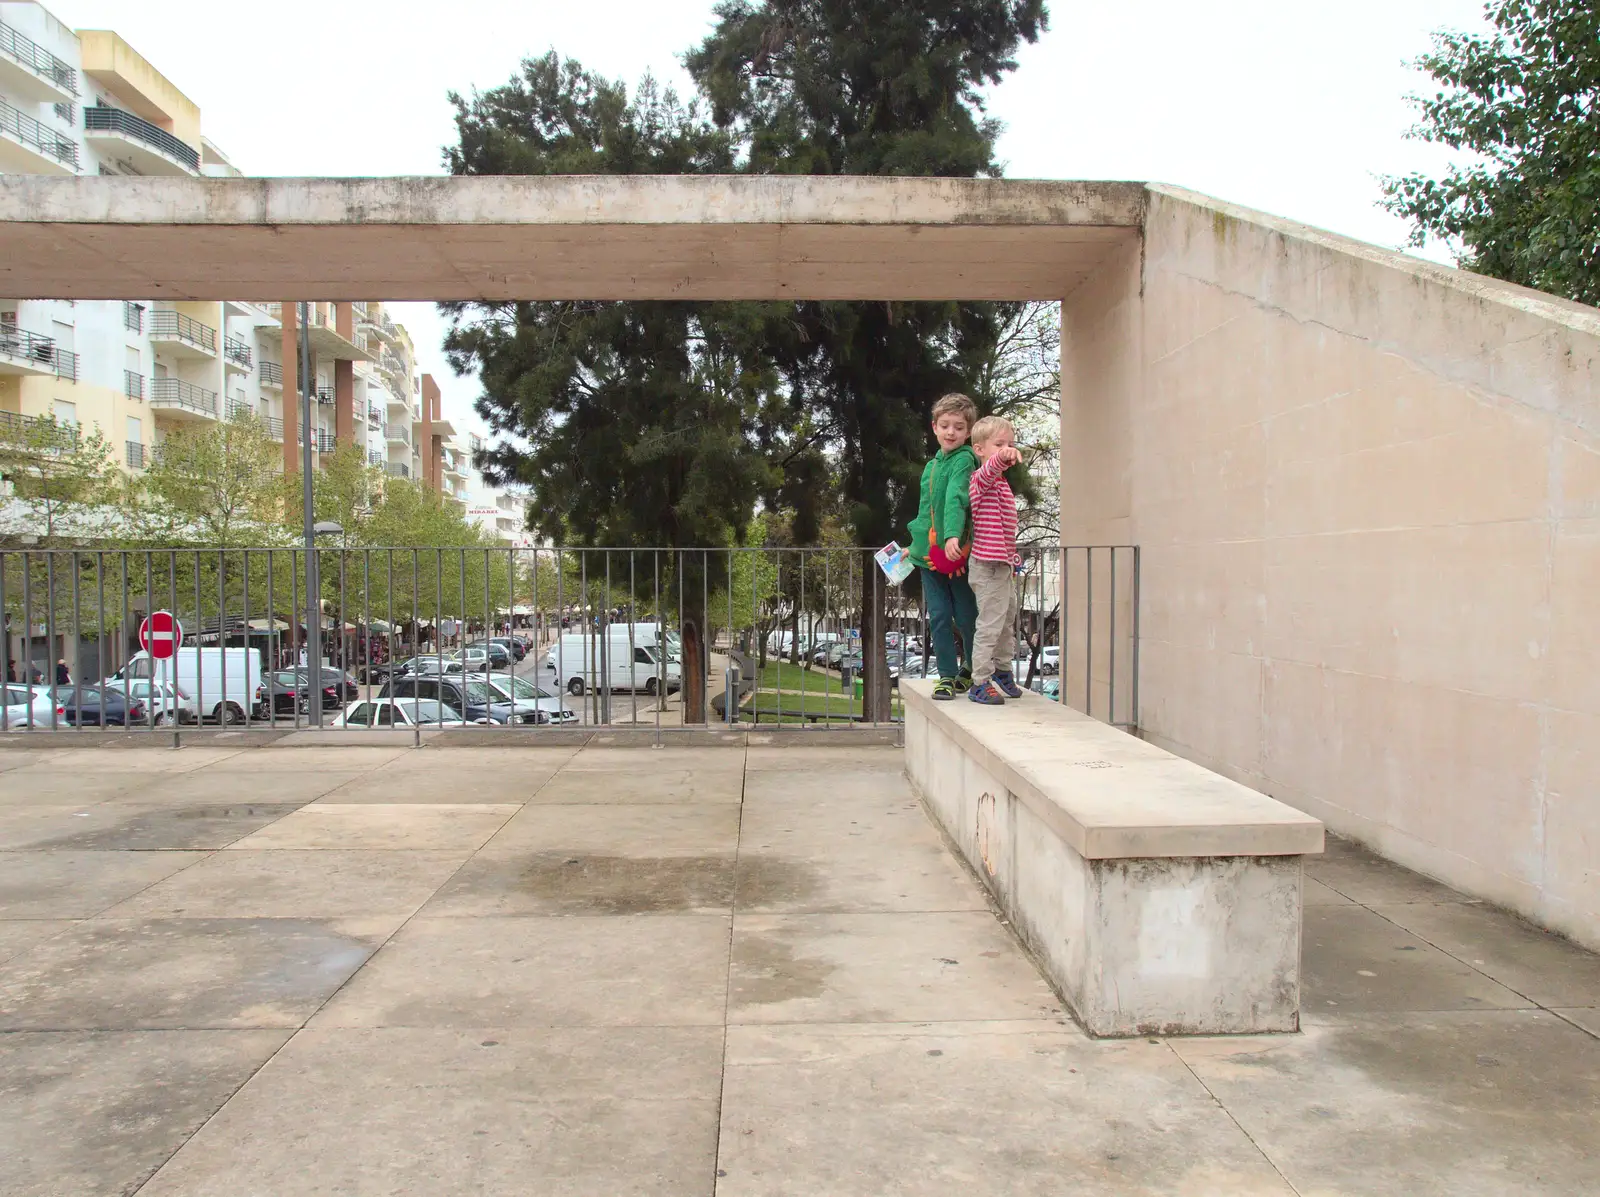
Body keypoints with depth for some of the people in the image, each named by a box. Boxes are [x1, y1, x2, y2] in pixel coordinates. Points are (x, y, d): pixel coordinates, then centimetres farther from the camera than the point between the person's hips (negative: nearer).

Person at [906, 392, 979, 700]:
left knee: (965, 617, 6)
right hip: (929, 555, 6)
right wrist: (915, 544, 22)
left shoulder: (964, 460, -8)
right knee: (938, 617, 5)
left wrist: (953, 535, -36)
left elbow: (956, 498, -24)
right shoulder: (931, 465, 15)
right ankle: (947, 675, 14)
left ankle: (971, 669, 25)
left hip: (958, 553, -6)